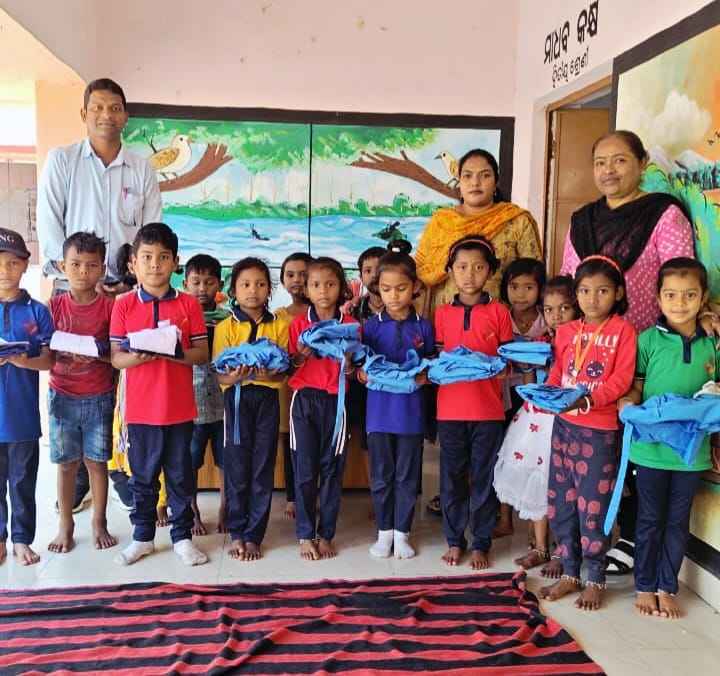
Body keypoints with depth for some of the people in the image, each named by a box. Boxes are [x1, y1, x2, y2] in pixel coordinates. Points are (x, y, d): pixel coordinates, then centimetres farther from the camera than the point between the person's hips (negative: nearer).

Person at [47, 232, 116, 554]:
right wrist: (65, 356, -19)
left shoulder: (110, 307, -4)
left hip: (99, 397, -1)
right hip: (62, 396, 1)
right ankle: (65, 525, 23)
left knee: (96, 461, 7)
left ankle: (99, 523, 22)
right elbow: (46, 355, 1)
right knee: (66, 463, 9)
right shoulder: (55, 306, 0)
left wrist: (97, 356, -21)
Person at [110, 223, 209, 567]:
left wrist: (176, 354, -21)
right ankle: (143, 536, 30)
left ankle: (182, 536, 25)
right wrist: (138, 357, -22)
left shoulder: (189, 304, -1)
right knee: (143, 475, 14)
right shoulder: (123, 305, -1)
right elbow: (115, 358, -1)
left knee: (180, 474, 11)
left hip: (179, 406, 0)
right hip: (141, 407, 0)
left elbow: (202, 353, -2)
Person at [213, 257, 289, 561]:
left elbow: (285, 370, 2)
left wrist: (269, 374, -20)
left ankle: (253, 536, 15)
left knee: (263, 468, 4)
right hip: (237, 398, -1)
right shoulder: (226, 327, 2)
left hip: (267, 397, 1)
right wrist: (236, 376, -24)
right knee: (237, 466, 3)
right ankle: (236, 533, 18)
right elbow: (220, 375, -2)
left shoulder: (279, 326, 6)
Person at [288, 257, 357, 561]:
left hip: (335, 401, 0)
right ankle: (305, 535, 13)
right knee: (305, 470, 2)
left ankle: (326, 534, 18)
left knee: (332, 469, 6)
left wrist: (348, 360, -17)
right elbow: (290, 367, 5)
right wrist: (301, 355, -15)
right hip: (304, 399, 0)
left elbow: (351, 370, 4)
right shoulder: (299, 323, 3)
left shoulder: (350, 324, 3)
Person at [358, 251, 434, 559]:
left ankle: (402, 533, 24)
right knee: (381, 476, 9)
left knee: (407, 476, 9)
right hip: (379, 412, 0)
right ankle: (384, 531, 25)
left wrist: (425, 377, -15)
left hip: (411, 412, 0)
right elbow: (360, 367, 3)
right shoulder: (371, 326, 1)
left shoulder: (423, 327, 1)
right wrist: (363, 374, -19)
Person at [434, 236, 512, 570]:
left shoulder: (499, 311, 1)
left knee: (484, 479, 8)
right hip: (450, 408, 2)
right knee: (451, 477, 10)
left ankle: (481, 543, 22)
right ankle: (454, 540, 25)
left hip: (488, 410, -1)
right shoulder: (443, 313, 6)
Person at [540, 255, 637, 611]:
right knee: (561, 503, 11)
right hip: (563, 425, 5)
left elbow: (621, 380, -13)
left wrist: (588, 400, -25)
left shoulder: (623, 330, -5)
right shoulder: (566, 331, 9)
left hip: (600, 430, -5)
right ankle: (570, 573, 26)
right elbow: (557, 372, 10)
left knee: (593, 505, 2)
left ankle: (596, 580, 19)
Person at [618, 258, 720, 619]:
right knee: (650, 519, 11)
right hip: (651, 447, -2)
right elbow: (634, 387, -2)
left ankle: (667, 588, 29)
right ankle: (645, 586, 26)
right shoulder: (648, 339, -5)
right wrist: (627, 403, -23)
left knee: (678, 521, 13)